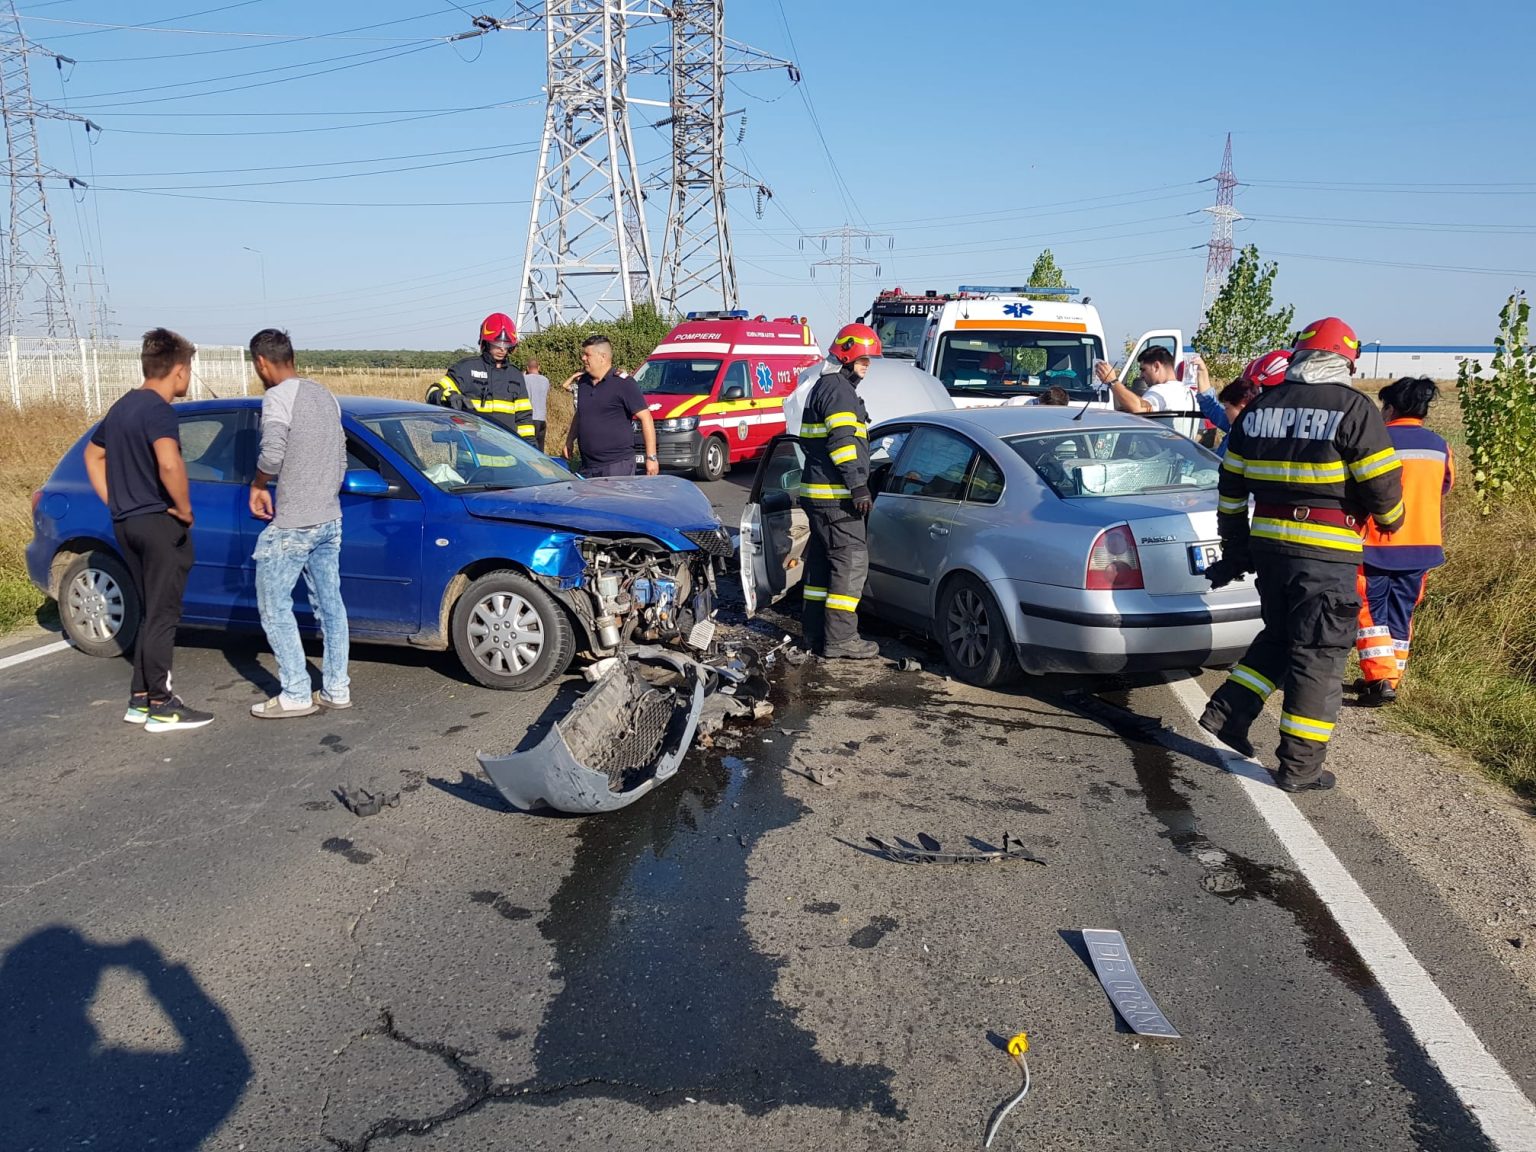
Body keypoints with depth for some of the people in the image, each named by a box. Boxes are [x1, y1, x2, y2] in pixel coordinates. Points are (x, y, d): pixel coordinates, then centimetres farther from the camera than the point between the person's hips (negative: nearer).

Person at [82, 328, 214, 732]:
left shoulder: (122, 407, 13)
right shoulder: (159, 410, -16)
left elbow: (93, 455, 26)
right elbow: (169, 464, -33)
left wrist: (114, 503, 18)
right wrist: (185, 508, -19)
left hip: (126, 523, 9)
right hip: (158, 523, -9)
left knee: (153, 613, 17)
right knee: (162, 615, -2)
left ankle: (140, 699, 20)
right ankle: (160, 706, 3)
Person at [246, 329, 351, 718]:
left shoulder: (278, 398, -12)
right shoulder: (326, 397, 14)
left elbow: (272, 455, -24)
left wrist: (258, 486, -6)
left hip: (291, 524, -8)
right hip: (330, 520, 8)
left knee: (274, 605, 1)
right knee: (330, 603, 12)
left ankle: (296, 695, 2)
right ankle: (337, 689, 16)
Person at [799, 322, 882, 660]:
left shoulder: (824, 386, 23)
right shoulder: (838, 389, -12)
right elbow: (842, 441, -23)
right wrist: (858, 486, -25)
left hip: (819, 492, 11)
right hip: (835, 495, -11)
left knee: (823, 561, 14)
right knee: (852, 561, -9)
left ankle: (815, 632, 20)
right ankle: (839, 639, -9)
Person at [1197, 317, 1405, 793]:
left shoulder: (1259, 409, 9)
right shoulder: (1353, 410, -8)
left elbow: (1232, 489, 13)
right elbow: (1382, 486, -7)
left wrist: (1235, 552, 21)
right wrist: (1390, 521, 15)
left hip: (1269, 545, 5)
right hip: (1326, 555, -5)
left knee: (1279, 636, 24)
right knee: (1319, 655, 3)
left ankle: (1228, 710, 15)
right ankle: (1299, 765, 8)